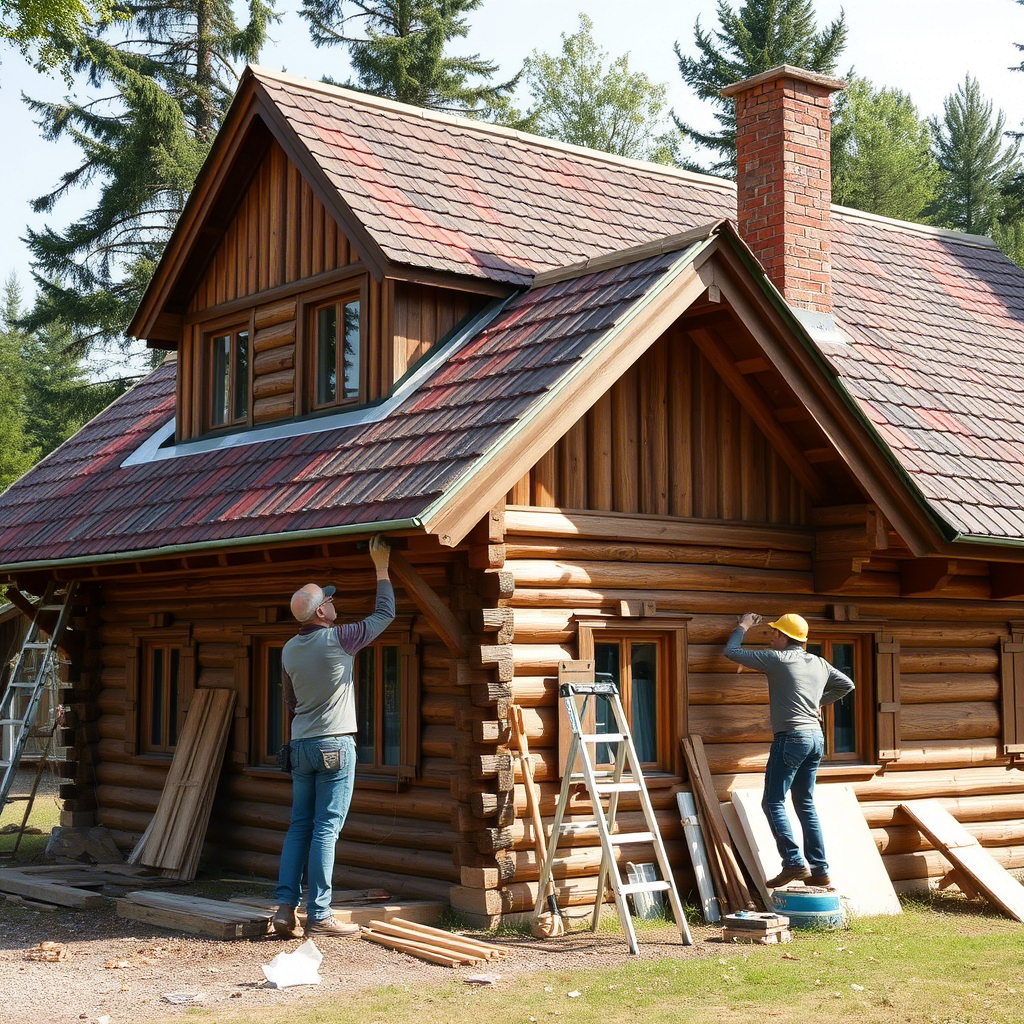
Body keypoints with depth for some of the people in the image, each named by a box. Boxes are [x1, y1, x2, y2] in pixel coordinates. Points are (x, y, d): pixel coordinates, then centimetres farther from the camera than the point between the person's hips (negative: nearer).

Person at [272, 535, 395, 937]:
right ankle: (318, 915, -4)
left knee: (299, 826, 10)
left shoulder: (289, 649, 8)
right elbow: (384, 614, -1)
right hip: (334, 745, -6)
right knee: (326, 829, -5)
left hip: (300, 745, 6)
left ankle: (285, 907, 5)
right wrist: (381, 565, 7)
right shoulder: (338, 639, -11)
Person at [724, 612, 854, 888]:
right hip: (816, 737, 8)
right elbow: (846, 684, 29)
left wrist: (742, 628, 18)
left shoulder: (778, 659, -6)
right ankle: (819, 869, 9)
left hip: (791, 736, -8)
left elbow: (731, 652, 1)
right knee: (806, 804, 11)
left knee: (773, 803, -5)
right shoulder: (819, 663, 14)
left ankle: (794, 863, -15)